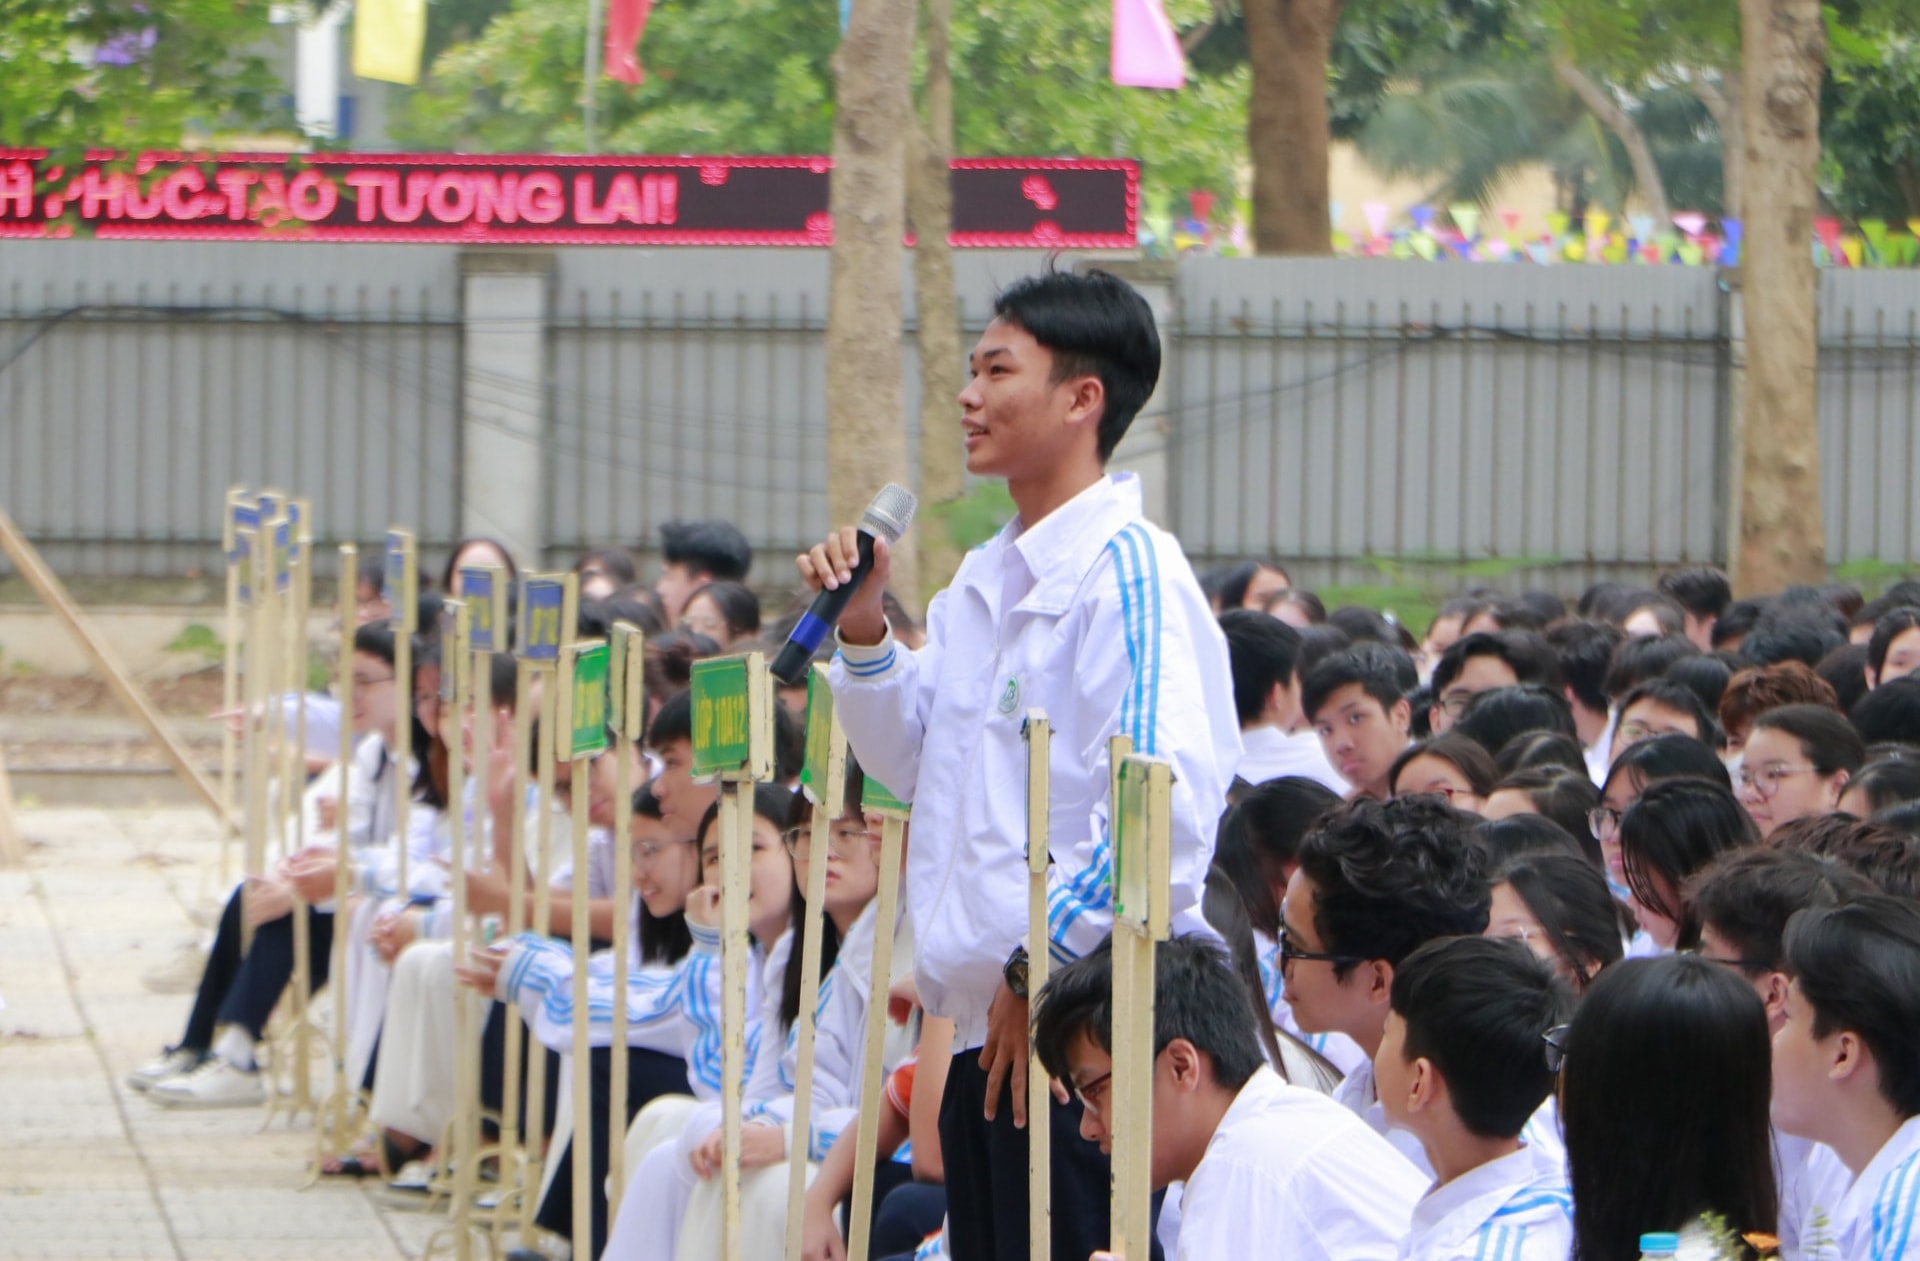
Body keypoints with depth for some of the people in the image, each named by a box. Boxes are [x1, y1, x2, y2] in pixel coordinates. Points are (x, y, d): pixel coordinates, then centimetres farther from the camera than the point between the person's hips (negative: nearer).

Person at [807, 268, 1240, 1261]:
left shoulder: (1126, 573, -14)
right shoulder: (983, 580, 16)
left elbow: (1167, 809, -22)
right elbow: (915, 763, 25)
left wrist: (1042, 965, -18)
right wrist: (862, 628, 10)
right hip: (987, 1024, 9)